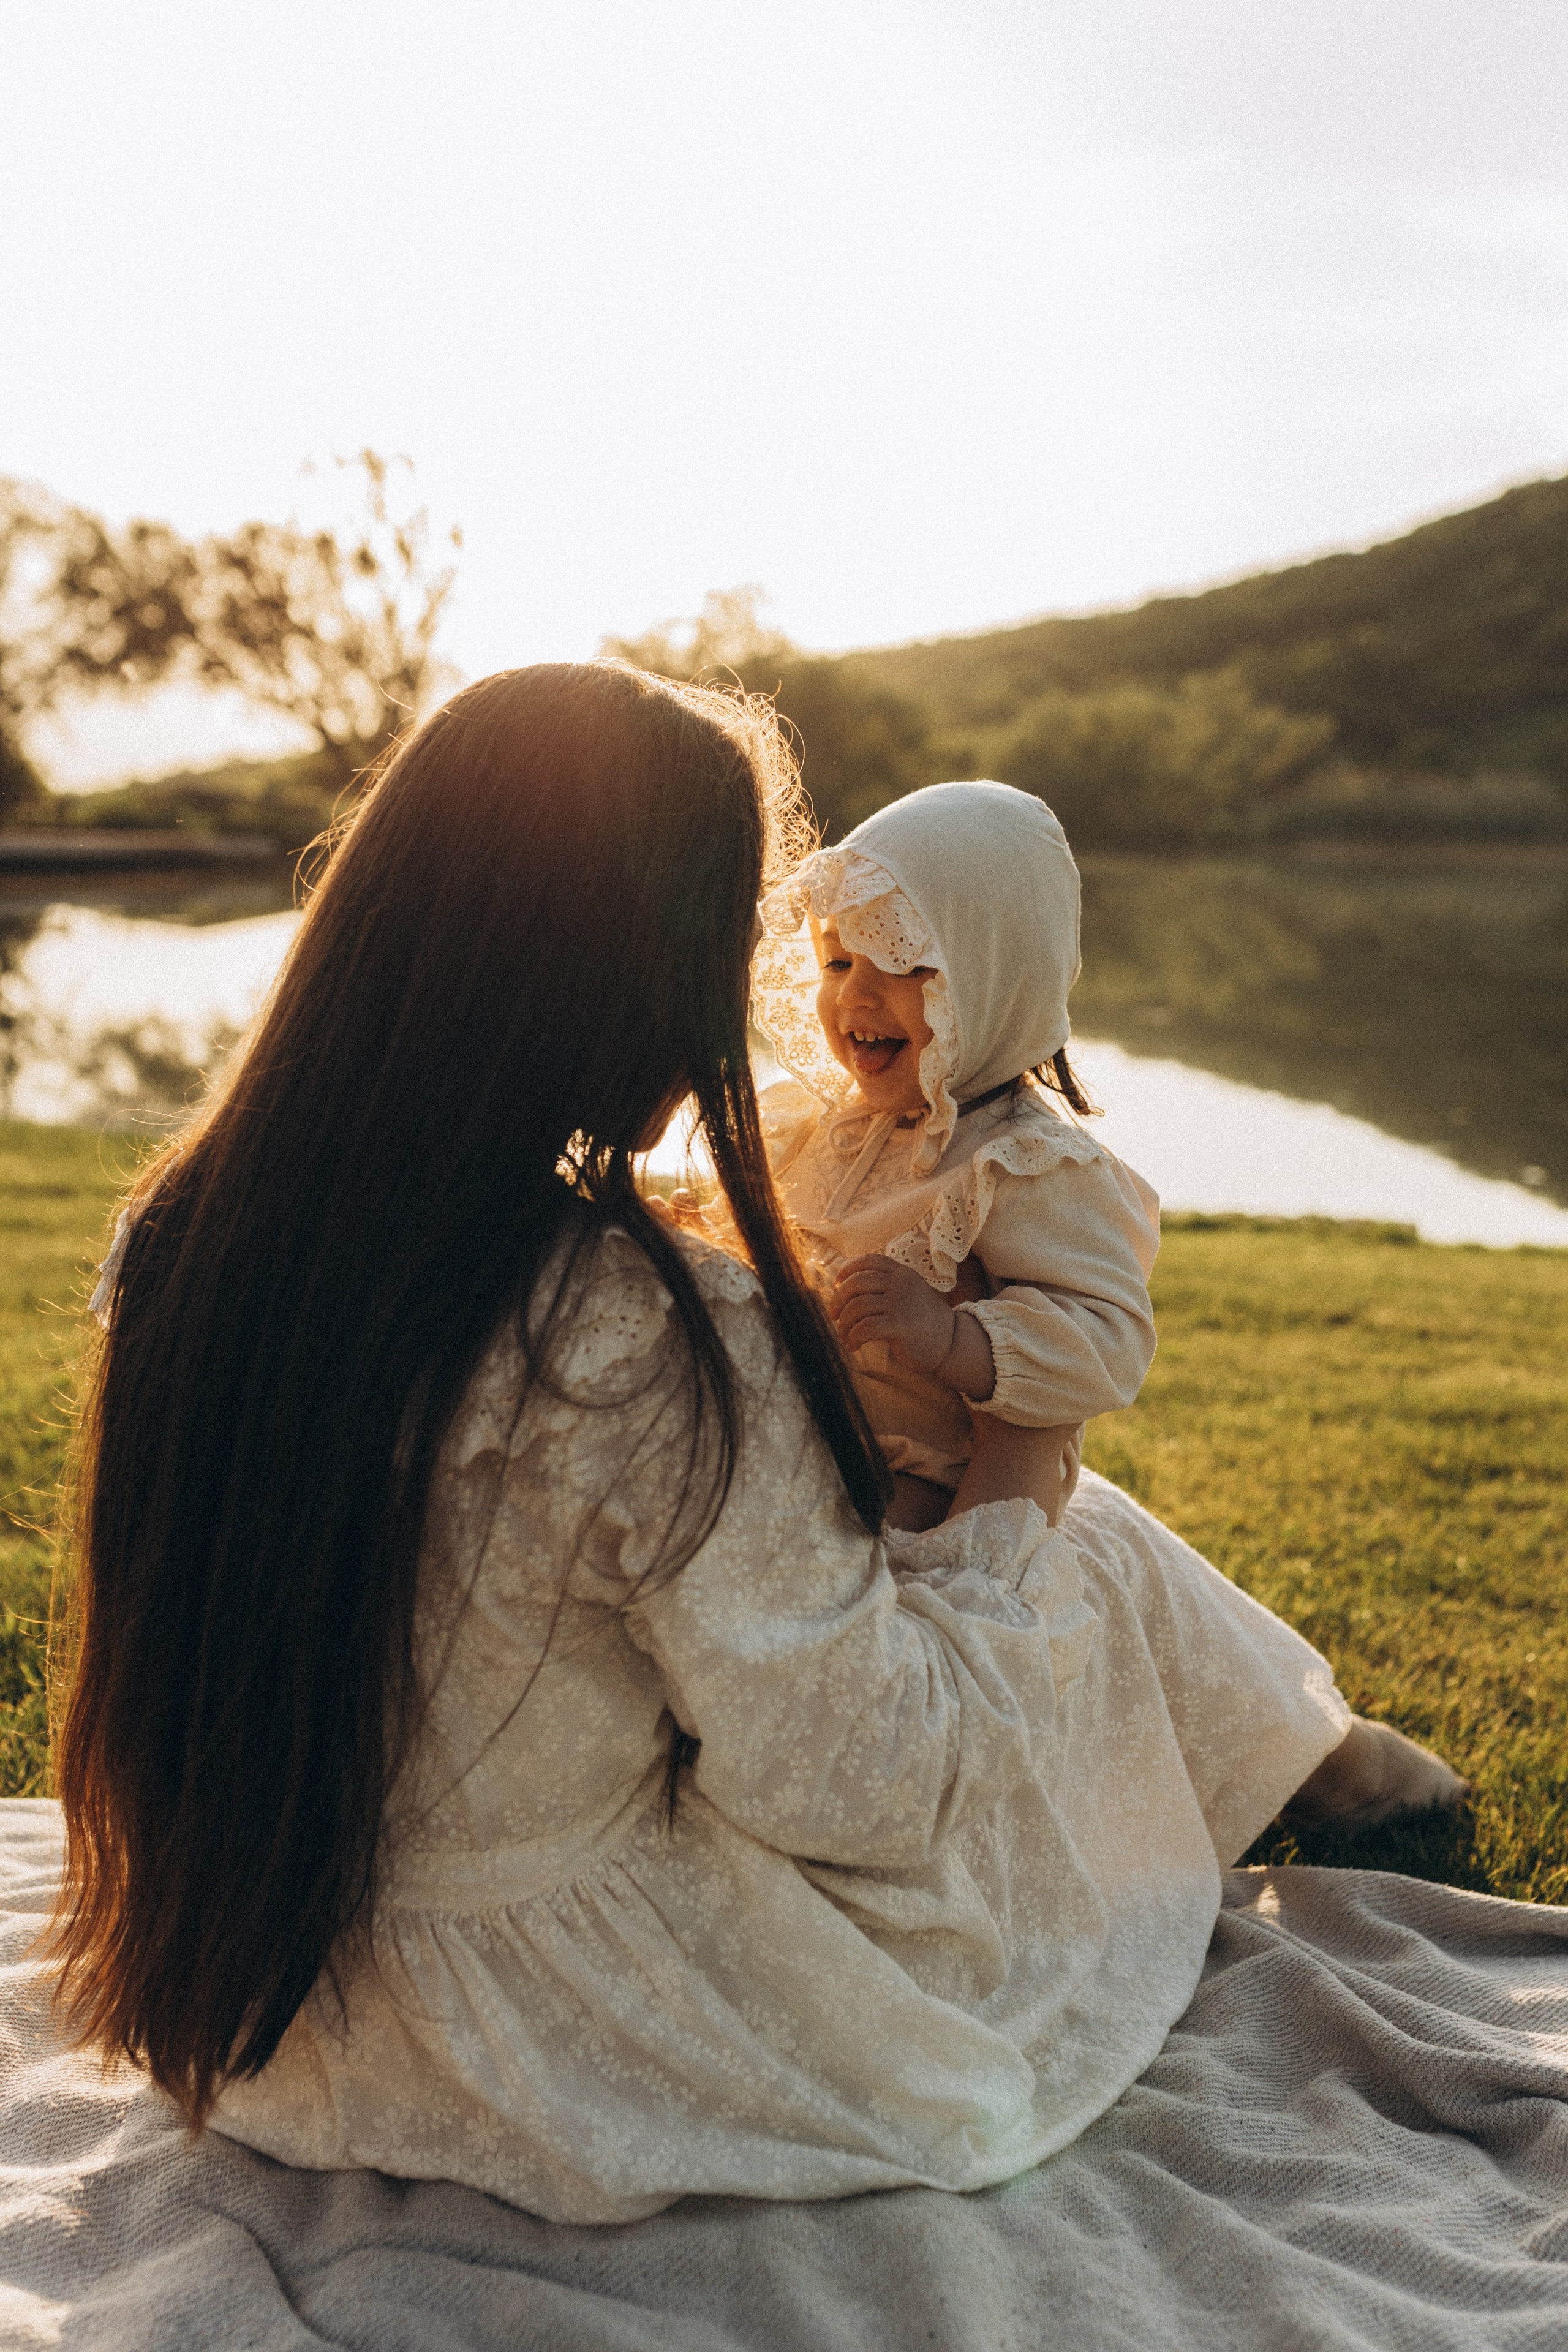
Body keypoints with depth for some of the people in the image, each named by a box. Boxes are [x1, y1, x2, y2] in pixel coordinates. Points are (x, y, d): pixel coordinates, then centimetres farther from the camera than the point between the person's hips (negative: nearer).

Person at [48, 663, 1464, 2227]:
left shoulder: (185, 1236, -11)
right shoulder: (658, 1351, -33)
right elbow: (859, 1779, -21)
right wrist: (1012, 1509, -5)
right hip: (594, 2061, -6)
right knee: (1101, 1558, 10)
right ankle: (1338, 1779, 42)